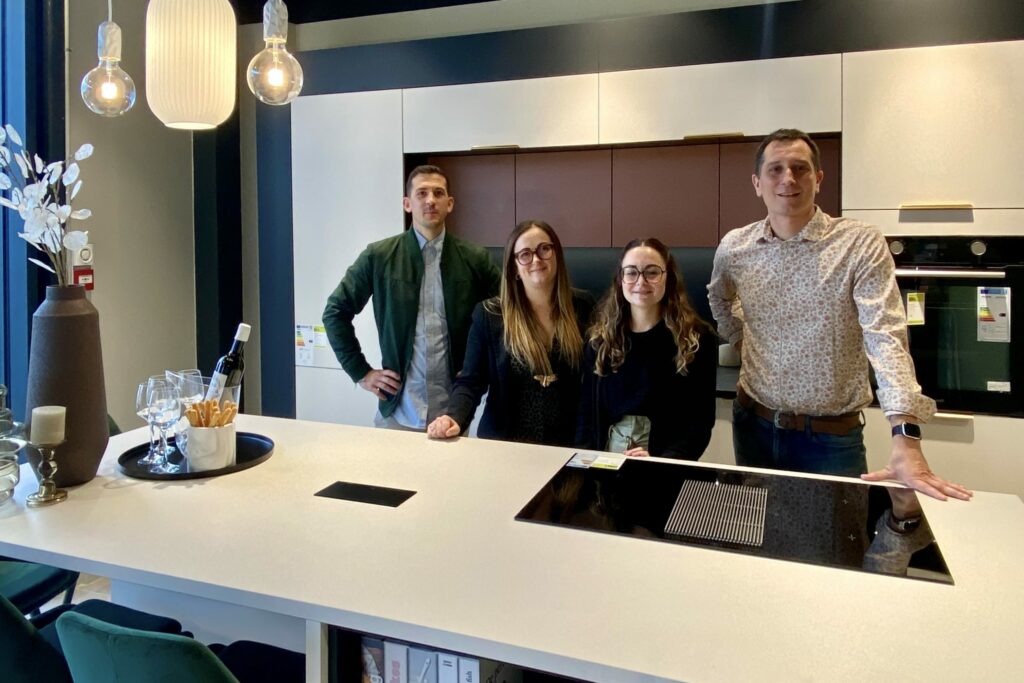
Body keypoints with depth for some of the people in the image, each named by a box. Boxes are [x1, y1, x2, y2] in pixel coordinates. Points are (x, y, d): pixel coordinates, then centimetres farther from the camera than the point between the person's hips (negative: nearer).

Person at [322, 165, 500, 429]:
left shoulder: (475, 259, 0)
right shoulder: (378, 256, -1)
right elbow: (335, 312, 5)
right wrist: (361, 372, 0)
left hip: (454, 409, 1)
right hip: (397, 409, 0)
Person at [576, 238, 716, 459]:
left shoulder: (696, 339, 0)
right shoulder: (600, 338, 8)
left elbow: (701, 422, -3)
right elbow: (586, 413, 10)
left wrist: (661, 464, -18)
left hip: (668, 466, -2)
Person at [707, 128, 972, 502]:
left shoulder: (861, 244, -13)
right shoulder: (734, 248, -1)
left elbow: (886, 337, -23)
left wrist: (906, 438, -33)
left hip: (831, 436, -4)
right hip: (753, 424, 4)